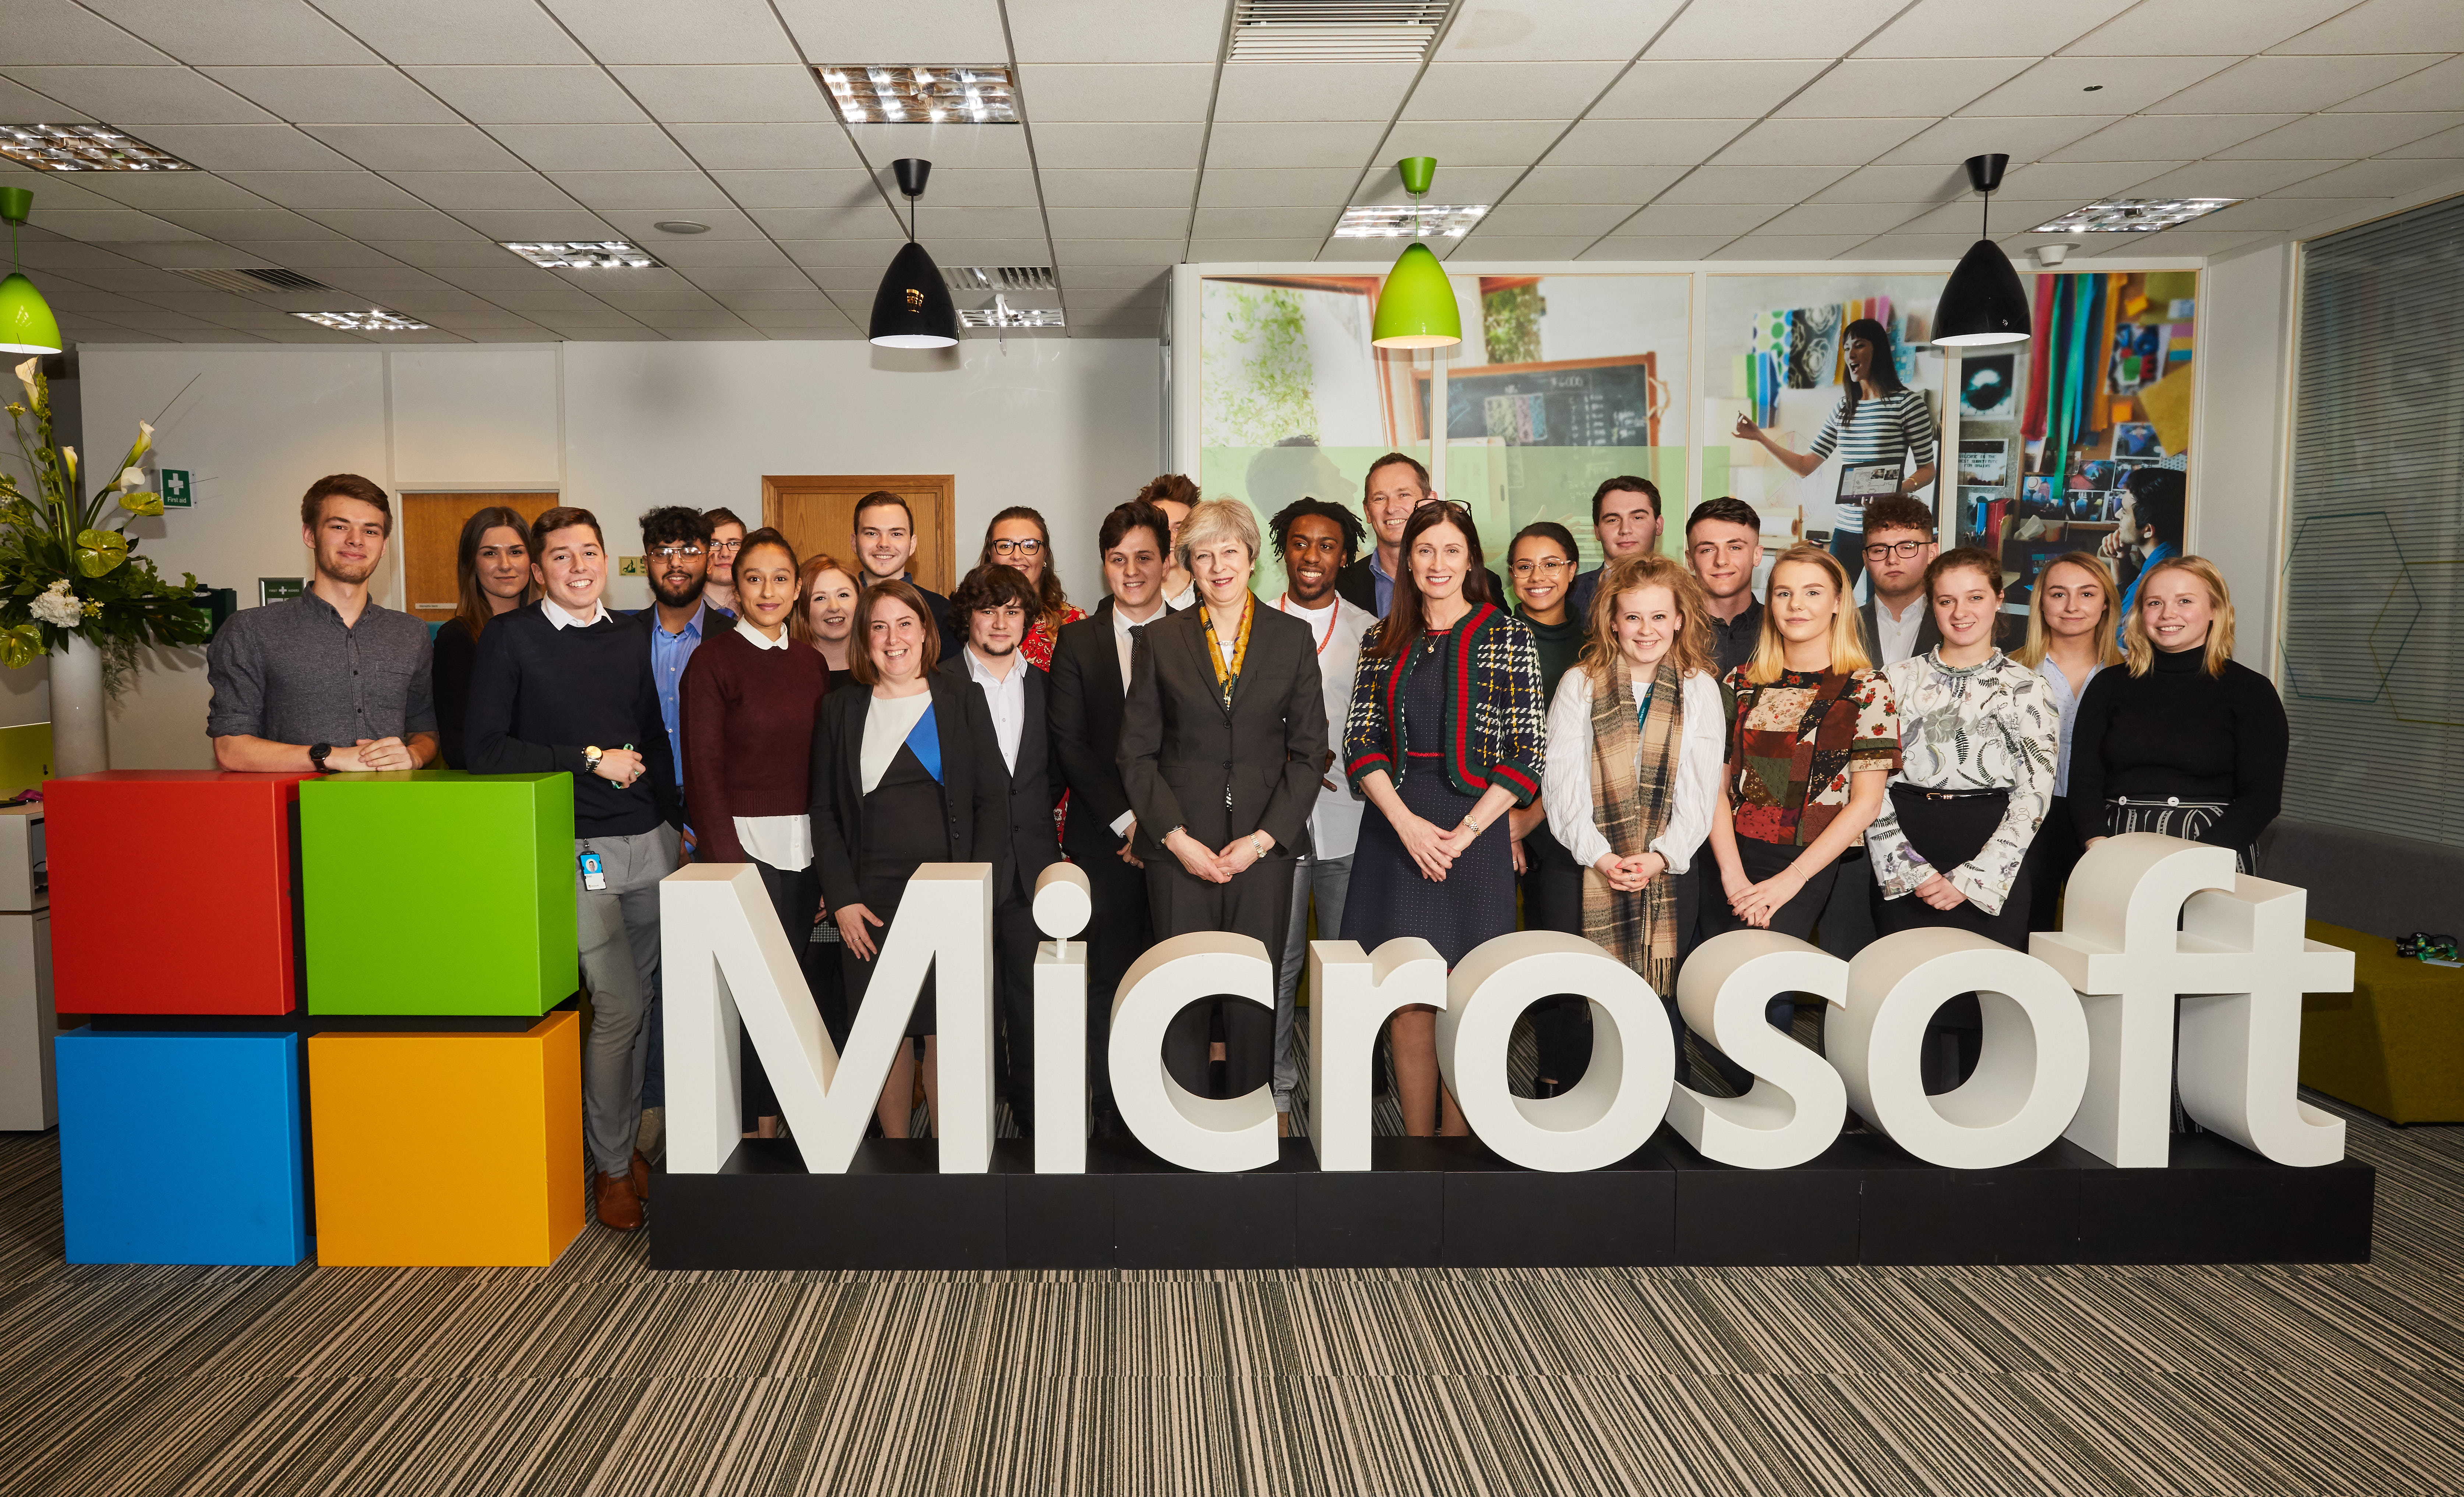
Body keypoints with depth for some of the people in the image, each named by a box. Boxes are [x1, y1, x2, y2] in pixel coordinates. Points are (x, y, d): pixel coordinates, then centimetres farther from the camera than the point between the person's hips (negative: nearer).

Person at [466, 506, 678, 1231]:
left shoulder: (628, 638, 13)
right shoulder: (510, 638, -2)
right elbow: (486, 748, -8)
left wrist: (675, 826, 16)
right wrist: (590, 759, -10)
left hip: (651, 842, 5)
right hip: (582, 848, -5)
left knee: (639, 1002, 10)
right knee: (617, 1005, -8)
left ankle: (626, 1142, 25)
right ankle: (610, 1166, 8)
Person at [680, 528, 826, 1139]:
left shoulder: (811, 663, 13)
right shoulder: (712, 660, -3)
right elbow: (703, 767, -7)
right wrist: (726, 855, -13)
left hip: (805, 846, 5)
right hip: (742, 841, -5)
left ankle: (780, 1120, 20)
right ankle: (760, 1127, 7)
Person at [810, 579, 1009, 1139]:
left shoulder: (962, 702, 6)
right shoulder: (841, 711, 9)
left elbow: (993, 799, 2)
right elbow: (825, 811, 8)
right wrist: (841, 899, -2)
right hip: (870, 899, 1)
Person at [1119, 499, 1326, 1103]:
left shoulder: (1293, 638, 7)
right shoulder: (1159, 641, 7)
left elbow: (1309, 752, 5)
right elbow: (1137, 754, 5)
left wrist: (1263, 838, -5)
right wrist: (1176, 837, -6)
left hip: (1264, 845, 0)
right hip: (1179, 846, 0)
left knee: (1254, 998, 2)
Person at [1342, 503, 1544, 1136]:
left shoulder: (1508, 635, 2)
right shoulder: (1383, 640, 11)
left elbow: (1527, 751, -3)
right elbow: (1360, 743, 5)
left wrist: (1465, 832, -11)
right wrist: (1406, 822, -9)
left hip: (1474, 830, -2)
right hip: (1396, 829, 3)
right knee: (1406, 998, 5)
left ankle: (1457, 1138, 12)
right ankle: (1415, 1139, 15)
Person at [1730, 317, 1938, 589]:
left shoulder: (1907, 401, -2)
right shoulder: (1844, 408, 14)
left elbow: (1927, 469, -2)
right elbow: (1806, 466, 14)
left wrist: (1898, 489, -22)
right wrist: (1759, 437, 7)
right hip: (1846, 529, 5)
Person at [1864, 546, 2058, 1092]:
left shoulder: (2026, 689, 6)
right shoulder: (1898, 680, 8)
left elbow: (2033, 794, -1)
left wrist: (1969, 878, -9)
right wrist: (1911, 870, -8)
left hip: (1992, 866, -1)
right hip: (1904, 869, 1)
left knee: (1984, 998, -2)